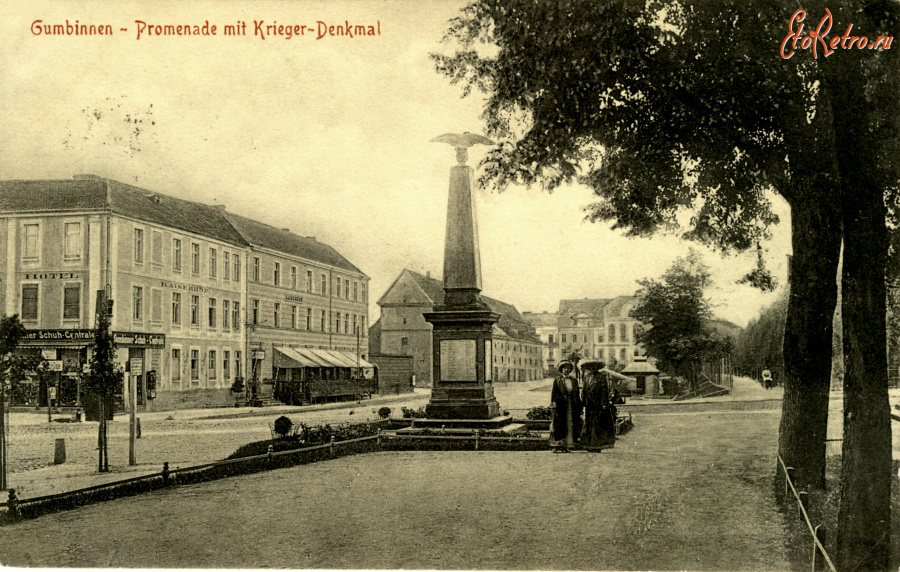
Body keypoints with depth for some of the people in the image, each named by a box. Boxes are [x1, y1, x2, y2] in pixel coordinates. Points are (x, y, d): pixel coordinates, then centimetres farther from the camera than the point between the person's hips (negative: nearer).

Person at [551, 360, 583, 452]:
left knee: (570, 426, 2)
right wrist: (553, 405, -11)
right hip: (560, 406, -4)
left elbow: (577, 395, 16)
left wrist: (579, 407, 9)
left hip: (572, 406, 4)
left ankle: (565, 446, 7)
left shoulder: (574, 381, 15)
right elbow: (553, 393, -1)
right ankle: (557, 446, -4)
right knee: (559, 425, -6)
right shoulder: (557, 380, 4)